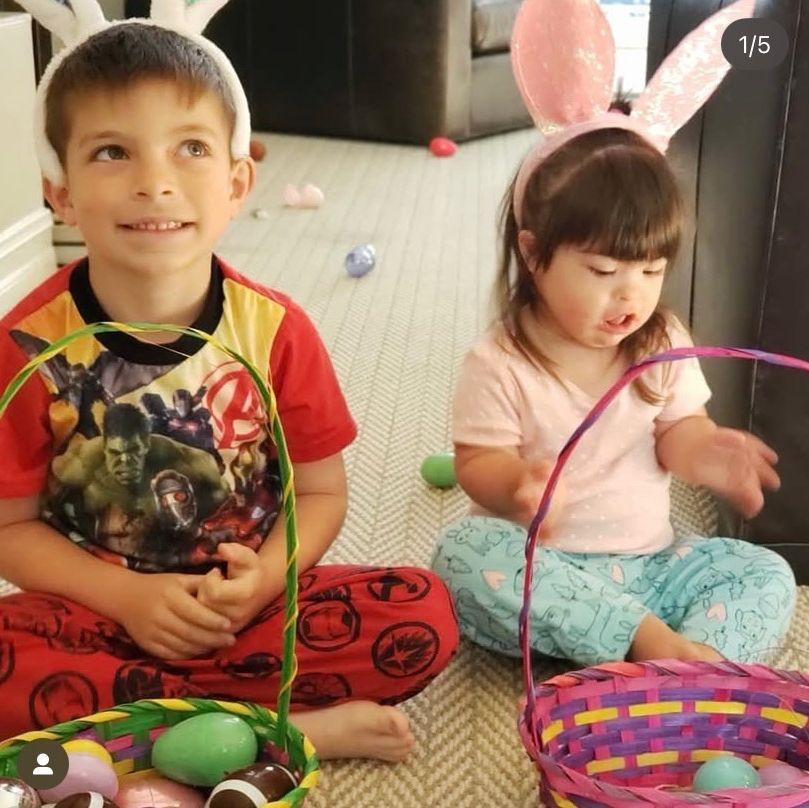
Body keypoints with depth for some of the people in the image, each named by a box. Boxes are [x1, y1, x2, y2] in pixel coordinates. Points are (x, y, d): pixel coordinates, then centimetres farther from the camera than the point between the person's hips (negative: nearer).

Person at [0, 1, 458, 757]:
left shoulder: (276, 329, -10)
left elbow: (321, 493, -1)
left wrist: (263, 577, -20)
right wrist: (126, 596, -18)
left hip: (241, 602, 1)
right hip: (96, 608, 0)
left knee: (424, 614, -21)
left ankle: (117, 703, -15)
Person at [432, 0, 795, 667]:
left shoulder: (663, 345, 2)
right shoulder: (500, 364, -12)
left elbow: (676, 431, 3)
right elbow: (478, 462, -11)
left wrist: (700, 455, -22)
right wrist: (516, 486, -35)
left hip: (648, 558, 4)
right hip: (542, 563, -4)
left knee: (766, 577, -12)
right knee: (463, 553, -33)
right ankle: (647, 639, -32)